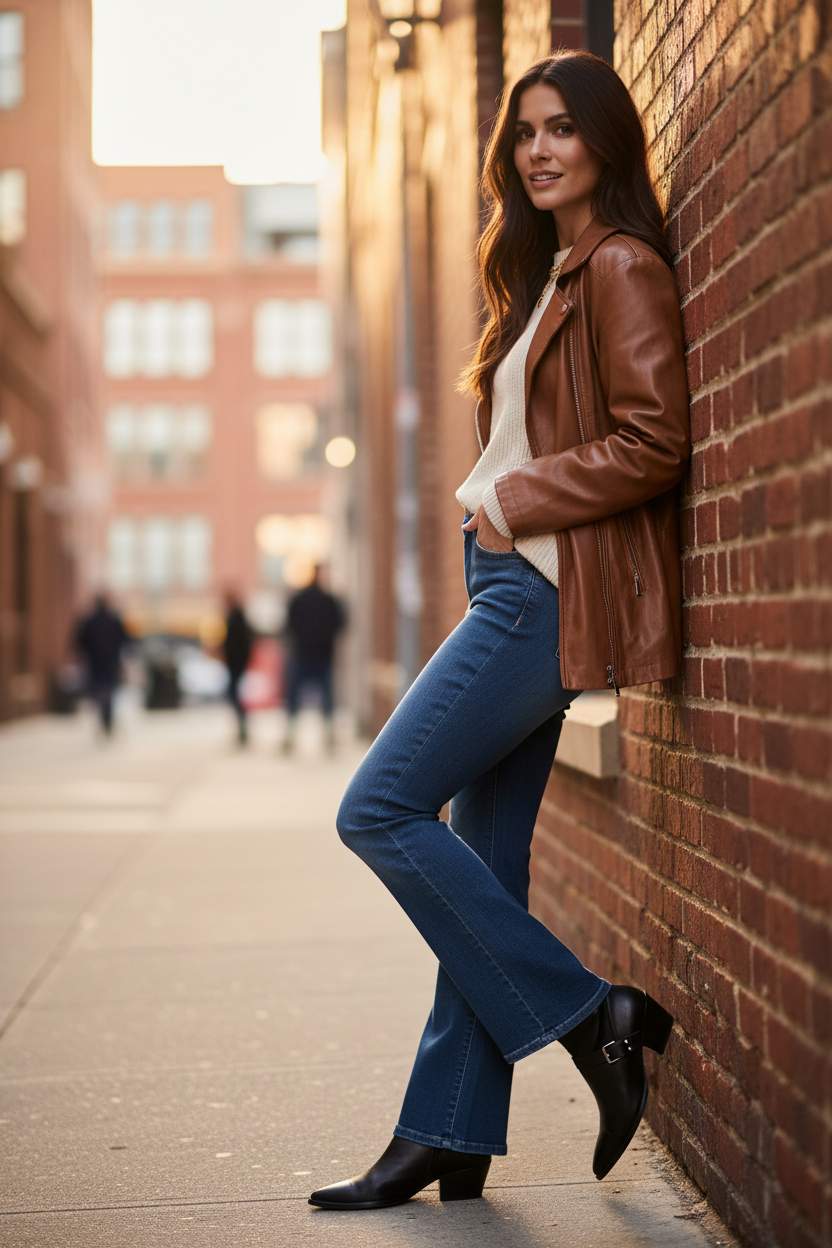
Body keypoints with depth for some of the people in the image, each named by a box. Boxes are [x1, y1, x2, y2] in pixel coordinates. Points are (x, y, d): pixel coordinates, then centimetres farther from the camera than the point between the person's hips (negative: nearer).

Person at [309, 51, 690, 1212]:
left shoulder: (621, 267, -8)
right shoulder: (547, 274, 21)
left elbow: (653, 441, -18)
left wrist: (514, 501, -12)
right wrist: (500, 504, 8)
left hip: (548, 591, -10)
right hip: (518, 586, 10)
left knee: (378, 810, -10)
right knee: (482, 860, 8)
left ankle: (590, 1011, -4)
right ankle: (449, 1133, 12)